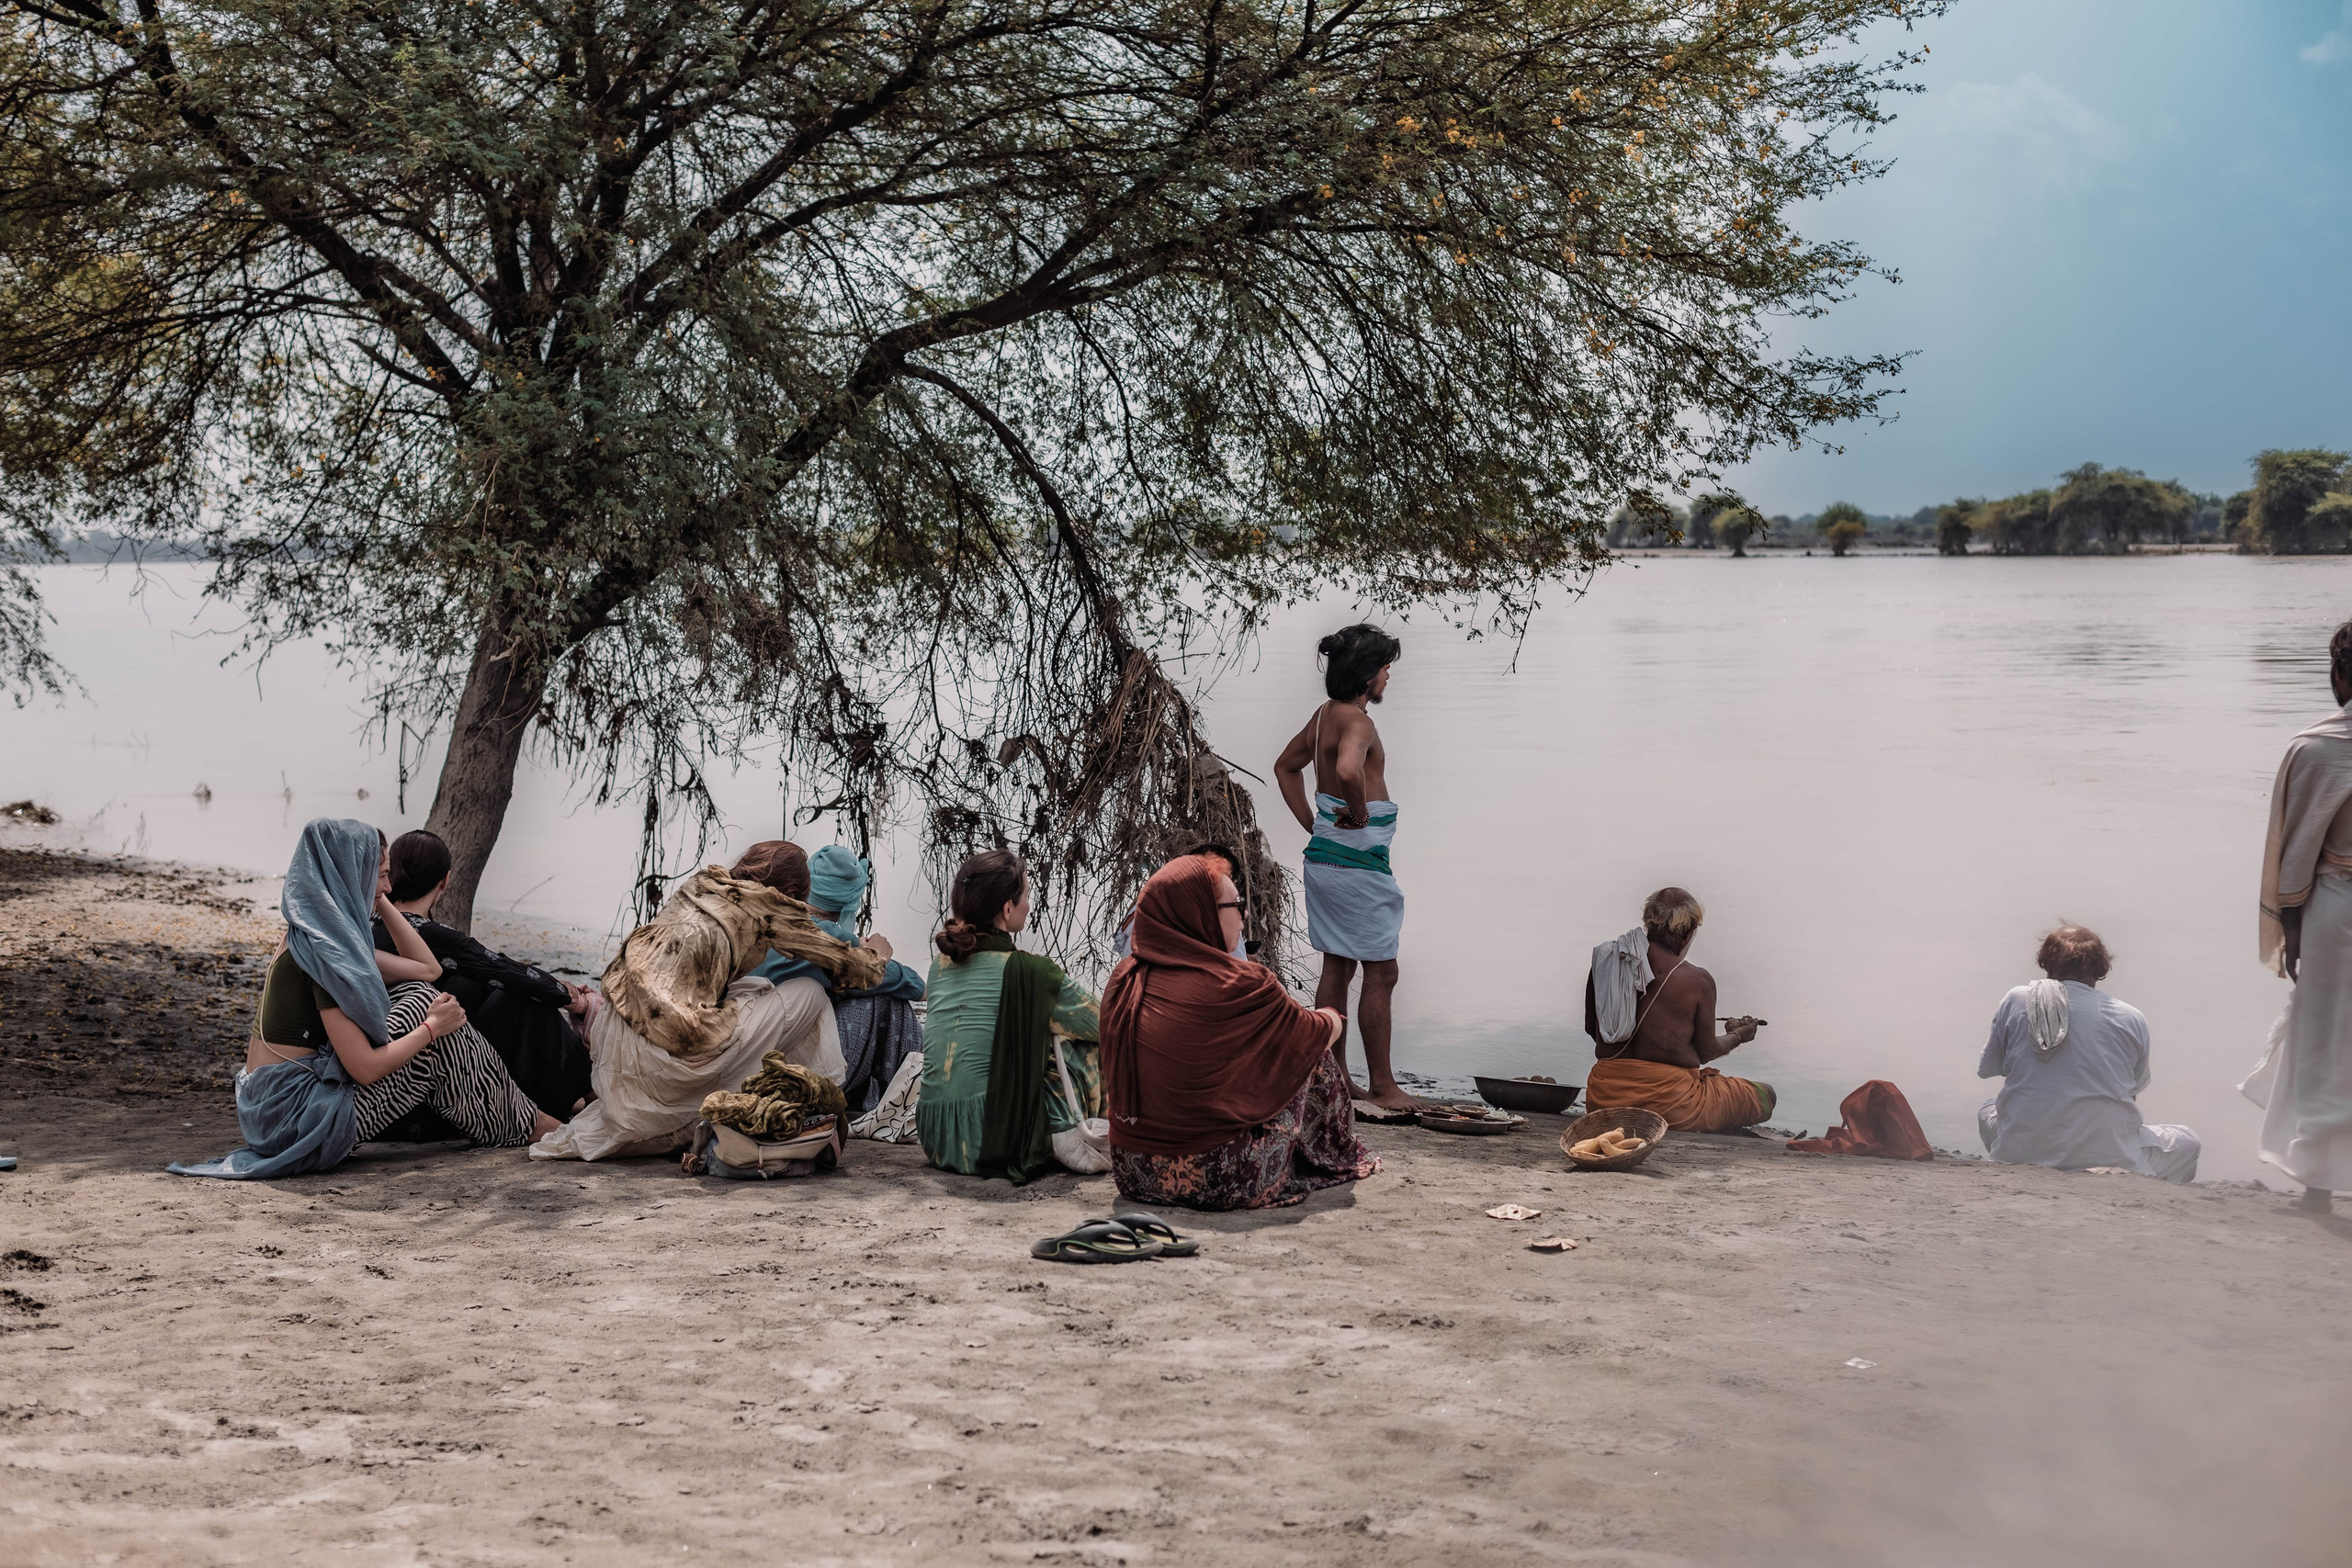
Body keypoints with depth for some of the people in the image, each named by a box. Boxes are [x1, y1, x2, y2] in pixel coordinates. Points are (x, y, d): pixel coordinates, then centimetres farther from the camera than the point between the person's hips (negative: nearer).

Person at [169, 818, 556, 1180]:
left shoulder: (335, 933, 9)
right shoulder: (321, 949, -20)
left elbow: (428, 968, 18)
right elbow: (365, 1068, -22)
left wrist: (383, 904, 14)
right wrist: (431, 1029, -8)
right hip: (295, 1115, -10)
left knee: (417, 998, 10)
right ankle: (521, 1125, 14)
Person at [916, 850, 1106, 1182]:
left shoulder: (940, 965, 7)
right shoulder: (1028, 971, -11)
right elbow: (1105, 1024, 3)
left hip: (935, 1142, 6)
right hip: (996, 1144, -6)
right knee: (1070, 1038, 12)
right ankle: (1072, 1144, 19)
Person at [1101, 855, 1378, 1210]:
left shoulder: (1122, 982, 0)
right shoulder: (1240, 987, -17)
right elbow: (1324, 1032, 0)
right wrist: (1331, 1017, 28)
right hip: (1224, 1185, -6)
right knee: (1314, 1055, 14)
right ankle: (1340, 1160, 38)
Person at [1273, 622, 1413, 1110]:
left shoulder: (1325, 714, 11)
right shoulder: (1356, 720, -18)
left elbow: (1286, 767, 25)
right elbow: (1348, 770, -40)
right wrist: (1359, 812, -21)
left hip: (1324, 857, 10)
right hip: (1359, 862, -10)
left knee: (1337, 969, 14)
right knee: (1381, 975, -2)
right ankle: (1382, 1087, 4)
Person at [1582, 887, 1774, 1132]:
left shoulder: (1604, 961, 0)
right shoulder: (1697, 981, -11)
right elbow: (1706, 1051, 1)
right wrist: (1737, 1036, 23)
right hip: (1668, 1104, -6)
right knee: (1763, 1095, 13)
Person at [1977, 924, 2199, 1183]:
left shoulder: (2015, 1001, 0)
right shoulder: (2132, 1018, 0)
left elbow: (1987, 1069, 13)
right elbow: (2136, 1087, 15)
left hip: (2019, 1154, 1)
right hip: (2107, 1159, -1)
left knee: (1987, 1110, 35)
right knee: (2187, 1142, 26)